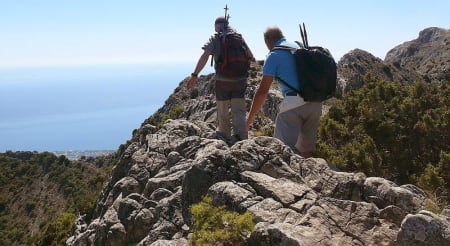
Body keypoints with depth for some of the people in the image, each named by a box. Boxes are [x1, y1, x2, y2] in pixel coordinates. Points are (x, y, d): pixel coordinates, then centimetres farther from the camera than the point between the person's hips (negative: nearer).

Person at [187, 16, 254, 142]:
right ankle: (241, 136, -11)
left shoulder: (215, 38, 0)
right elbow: (250, 57, 12)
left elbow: (205, 56, -14)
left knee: (223, 111, 12)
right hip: (240, 80, 2)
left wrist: (195, 75, -14)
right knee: (239, 110, 5)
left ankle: (225, 136, 23)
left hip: (222, 80, -2)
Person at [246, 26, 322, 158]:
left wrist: (250, 117, 2)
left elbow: (263, 91, -3)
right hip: (315, 102, 7)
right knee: (307, 147, 16)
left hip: (293, 103, -7)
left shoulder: (274, 55, 0)